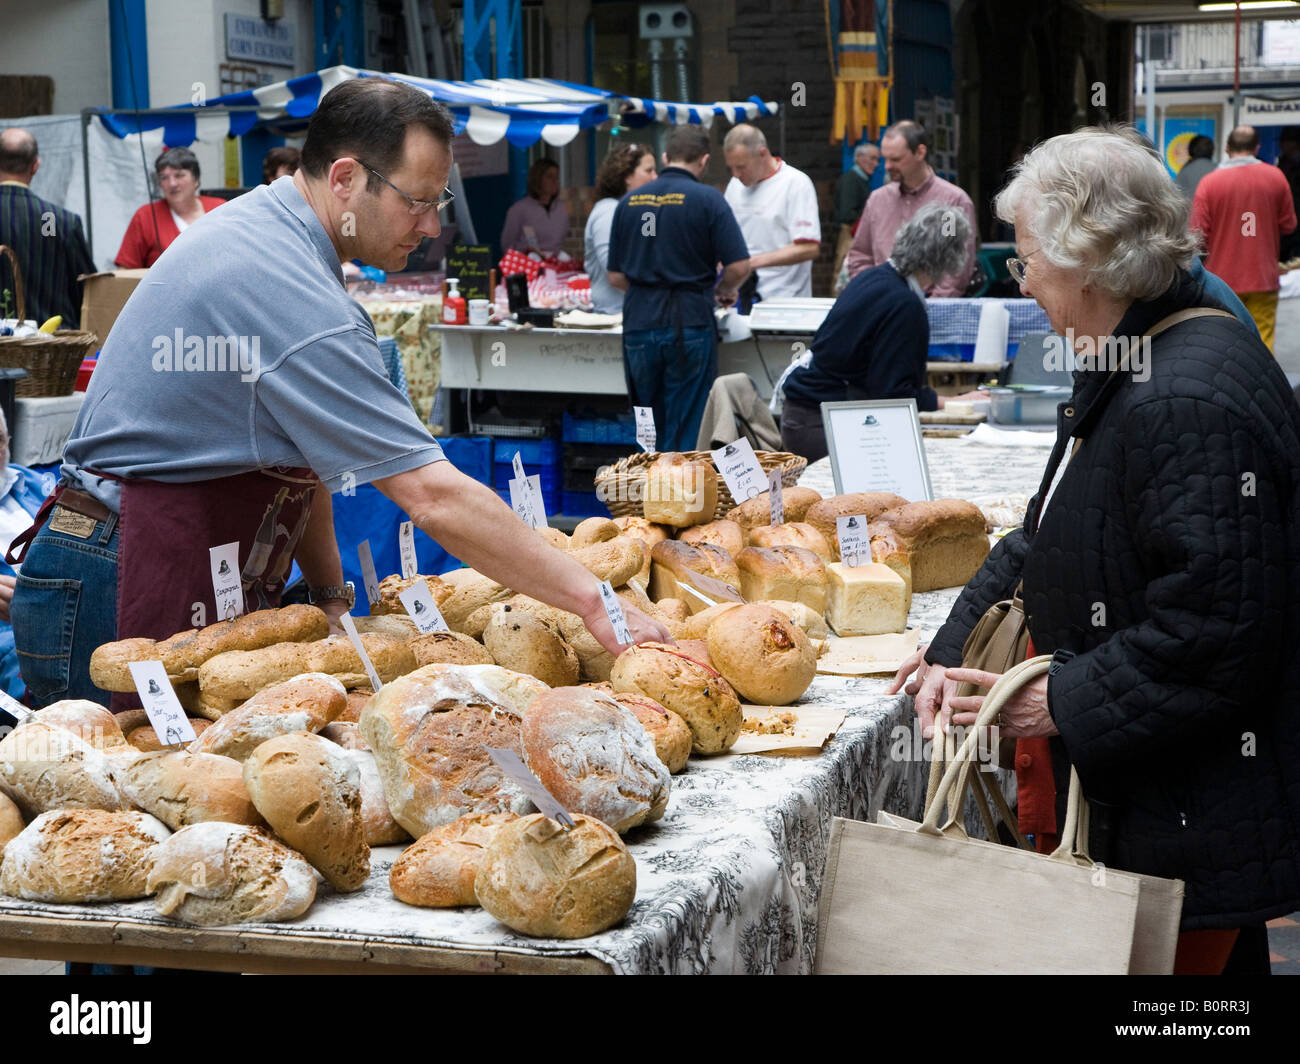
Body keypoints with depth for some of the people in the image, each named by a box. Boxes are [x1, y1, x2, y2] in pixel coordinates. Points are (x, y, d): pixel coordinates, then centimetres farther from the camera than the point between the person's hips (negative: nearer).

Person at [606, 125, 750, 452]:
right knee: (685, 432, 2)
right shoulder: (707, 199, -4)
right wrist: (722, 290, 11)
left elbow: (616, 277, 11)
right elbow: (739, 266, -10)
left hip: (639, 324, 4)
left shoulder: (628, 202, 8)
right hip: (689, 324, -4)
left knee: (649, 431, 14)